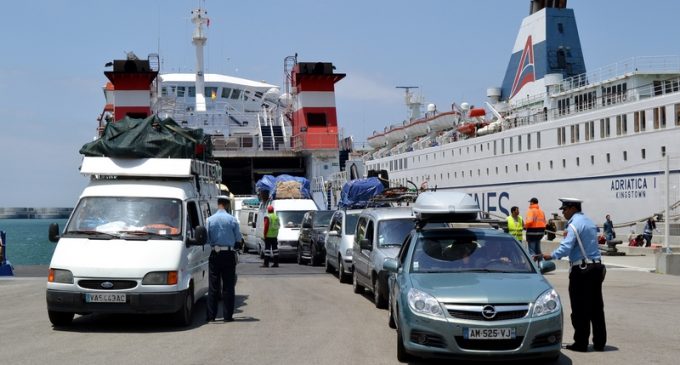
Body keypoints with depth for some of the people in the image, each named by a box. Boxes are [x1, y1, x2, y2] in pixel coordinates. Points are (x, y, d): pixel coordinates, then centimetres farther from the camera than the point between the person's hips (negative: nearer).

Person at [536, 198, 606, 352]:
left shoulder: (574, 224, -13)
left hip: (581, 270, -9)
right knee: (596, 307, 11)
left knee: (580, 309, -3)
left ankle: (581, 343, -1)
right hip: (596, 267, 9)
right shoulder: (589, 222, 16)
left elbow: (566, 247, -25)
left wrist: (551, 256, -32)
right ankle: (599, 342, 15)